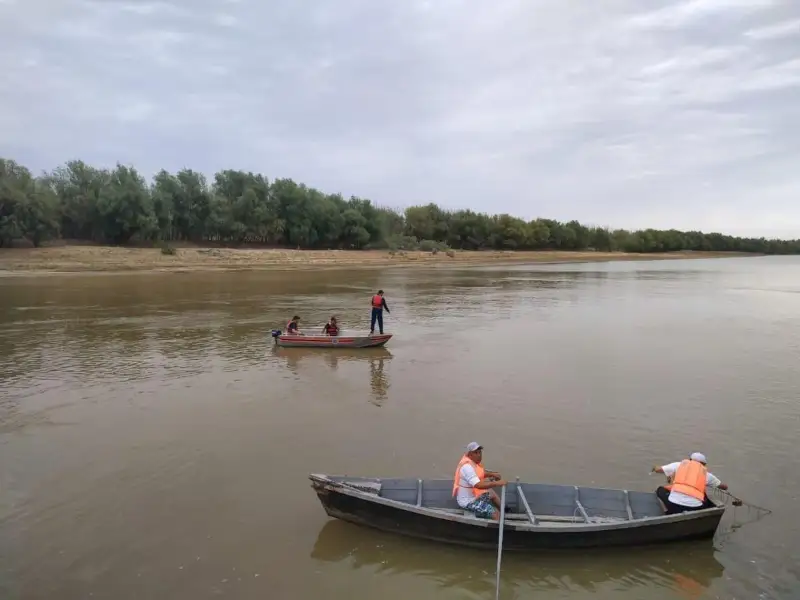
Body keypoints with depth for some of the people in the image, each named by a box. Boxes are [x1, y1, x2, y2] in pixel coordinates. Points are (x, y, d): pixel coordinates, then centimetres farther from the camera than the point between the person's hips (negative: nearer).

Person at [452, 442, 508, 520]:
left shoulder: (473, 461, 1)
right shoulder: (467, 467, -29)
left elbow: (481, 473, 20)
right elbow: (478, 485, -39)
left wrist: (493, 474, 3)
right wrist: (497, 483, -38)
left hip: (474, 495, 11)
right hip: (469, 501, -11)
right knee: (496, 514, -17)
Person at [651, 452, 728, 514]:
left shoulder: (679, 465, 17)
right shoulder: (707, 474, 19)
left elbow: (656, 469, 18)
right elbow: (725, 487, 32)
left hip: (674, 504, -1)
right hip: (695, 507, 1)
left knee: (660, 489, 28)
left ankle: (670, 514, 8)